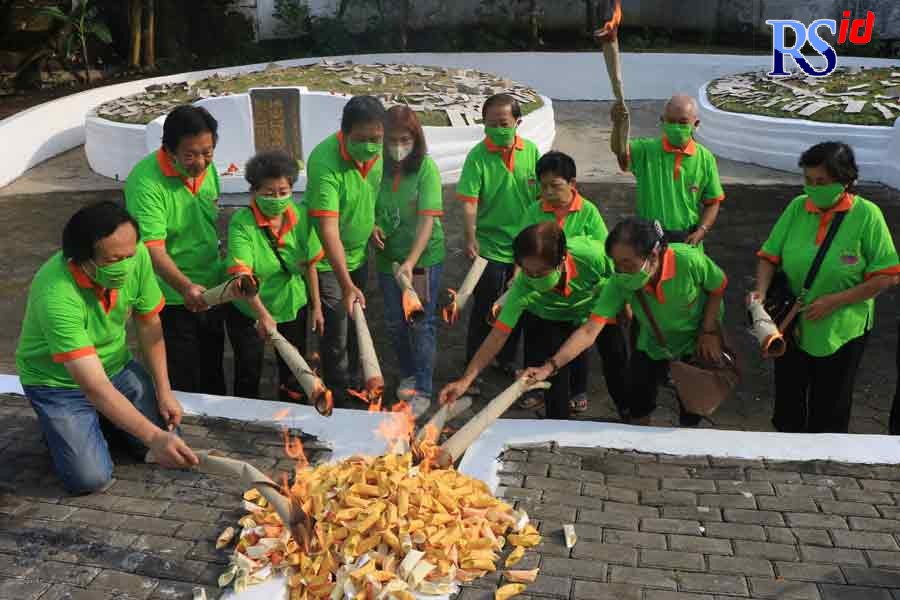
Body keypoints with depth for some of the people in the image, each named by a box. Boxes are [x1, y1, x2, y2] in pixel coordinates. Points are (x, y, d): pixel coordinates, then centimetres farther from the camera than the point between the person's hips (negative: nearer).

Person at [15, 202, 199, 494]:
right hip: (59, 383, -4)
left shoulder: (136, 255, -22)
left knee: (168, 444, -5)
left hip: (117, 367, 5)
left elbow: (148, 323, -5)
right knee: (91, 478, -15)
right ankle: (57, 427, 16)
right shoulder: (56, 295, -37)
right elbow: (94, 386, -39)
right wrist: (154, 437, -44)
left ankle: (100, 422, 22)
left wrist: (164, 392, -7)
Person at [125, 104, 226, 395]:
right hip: (172, 299, -6)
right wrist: (186, 287, -43)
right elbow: (153, 248, -30)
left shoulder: (207, 167, -4)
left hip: (211, 291, 6)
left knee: (213, 374, 22)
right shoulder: (145, 181, -24)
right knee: (182, 384, 4)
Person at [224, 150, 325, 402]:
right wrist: (262, 314, -47)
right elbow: (242, 275, -34)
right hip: (248, 312, -3)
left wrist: (316, 306, 3)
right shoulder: (241, 223, -24)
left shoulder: (301, 215, -11)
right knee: (248, 374, 11)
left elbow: (309, 264, -1)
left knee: (294, 373, 17)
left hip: (293, 307, 4)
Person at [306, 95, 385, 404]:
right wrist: (347, 286, -39)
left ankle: (355, 386, 39)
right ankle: (339, 398, 21)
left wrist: (372, 223, 1)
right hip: (328, 259, -6)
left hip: (359, 253, 6)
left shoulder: (378, 151, -12)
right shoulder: (324, 161, -32)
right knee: (336, 332, 0)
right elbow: (329, 229, -36)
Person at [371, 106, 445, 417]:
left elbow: (428, 219, -21)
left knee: (421, 323, 3)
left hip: (424, 257, -4)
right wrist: (372, 226, -14)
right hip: (388, 256, 4)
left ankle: (423, 389, 16)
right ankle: (408, 374, 37)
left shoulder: (426, 168, -17)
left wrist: (410, 262, -29)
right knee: (394, 321, 14)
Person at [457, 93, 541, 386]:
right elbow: (469, 201, -16)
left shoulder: (531, 151, -1)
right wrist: (471, 239, -23)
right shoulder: (478, 156, -12)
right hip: (489, 247, -4)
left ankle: (507, 359, 36)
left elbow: (542, 195, 7)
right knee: (484, 310, 3)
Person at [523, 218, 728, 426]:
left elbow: (719, 288, -14)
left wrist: (708, 331, -17)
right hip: (653, 346, 2)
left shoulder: (689, 260, -35)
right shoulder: (620, 283, -30)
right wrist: (550, 366, -42)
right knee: (634, 412, 3)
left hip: (696, 344, -1)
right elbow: (589, 331, -33)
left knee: (691, 416, 7)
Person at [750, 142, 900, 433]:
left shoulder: (867, 215, -14)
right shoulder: (797, 207, -4)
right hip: (792, 325, 3)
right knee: (787, 399, 17)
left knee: (829, 409, 14)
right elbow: (770, 256, 0)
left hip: (841, 331, -3)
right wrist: (761, 290, -19)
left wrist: (833, 302, -19)